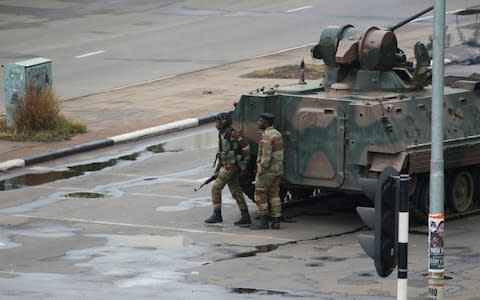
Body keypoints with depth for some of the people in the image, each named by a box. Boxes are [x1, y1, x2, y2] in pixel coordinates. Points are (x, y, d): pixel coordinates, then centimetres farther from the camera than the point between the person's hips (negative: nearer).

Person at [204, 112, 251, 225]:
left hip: (232, 166, -10)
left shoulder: (233, 134, -15)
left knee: (216, 187, -9)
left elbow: (245, 147, -16)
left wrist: (244, 164, -12)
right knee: (236, 191, 8)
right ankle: (245, 217, 9)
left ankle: (217, 215, -6)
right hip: (226, 165, 10)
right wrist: (218, 168, 20)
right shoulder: (222, 135, 14)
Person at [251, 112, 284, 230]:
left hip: (267, 170, -9)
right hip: (277, 170, 9)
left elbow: (266, 155, -23)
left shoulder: (266, 136, -18)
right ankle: (275, 221, 8)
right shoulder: (277, 134, 13)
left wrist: (261, 170, -20)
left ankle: (263, 221, -1)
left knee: (260, 194, -1)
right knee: (274, 195, 9)